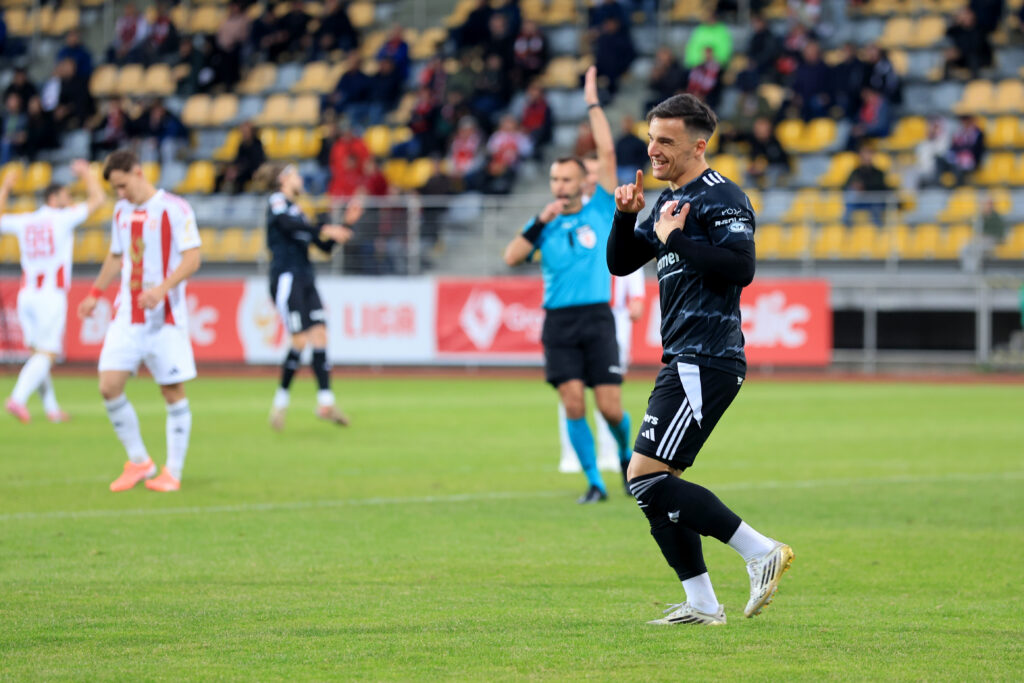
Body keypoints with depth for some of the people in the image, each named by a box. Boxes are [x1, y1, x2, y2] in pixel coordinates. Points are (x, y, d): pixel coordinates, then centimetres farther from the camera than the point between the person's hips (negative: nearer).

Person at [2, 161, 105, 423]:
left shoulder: (23, 222, 9)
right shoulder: (63, 218, -3)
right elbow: (97, 199, 1)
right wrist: (88, 174, 17)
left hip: (26, 294, 6)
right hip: (52, 295, -6)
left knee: (39, 352, 13)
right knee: (46, 354, -9)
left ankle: (51, 408, 13)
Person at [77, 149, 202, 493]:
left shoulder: (174, 209, -7)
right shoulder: (122, 211, 12)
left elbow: (192, 258, -13)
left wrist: (162, 289, -26)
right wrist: (96, 293, 23)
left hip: (166, 317, -6)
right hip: (127, 317, 6)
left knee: (173, 392, -2)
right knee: (109, 386, -6)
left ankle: (173, 471, 9)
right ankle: (139, 461, 8)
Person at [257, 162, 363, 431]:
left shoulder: (297, 211, 23)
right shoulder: (277, 201, 0)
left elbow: (326, 246, 24)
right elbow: (288, 224, -22)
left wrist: (347, 224, 15)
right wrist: (325, 230, -30)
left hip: (305, 280, 8)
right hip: (286, 278, -8)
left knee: (320, 336, -3)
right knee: (301, 340, -13)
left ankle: (325, 402, -6)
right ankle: (281, 400, -1)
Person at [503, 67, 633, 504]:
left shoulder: (599, 212, 6)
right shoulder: (545, 223, 11)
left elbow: (607, 153, 0)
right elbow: (510, 258, -1)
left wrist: (593, 104, 1)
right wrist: (539, 223, -9)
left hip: (596, 319, -1)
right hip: (558, 321, 1)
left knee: (611, 407, -5)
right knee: (573, 405, -9)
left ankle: (626, 454, 26)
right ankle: (594, 483, 0)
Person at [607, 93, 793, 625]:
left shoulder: (721, 199, -11)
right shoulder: (668, 201, 18)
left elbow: (741, 267, -25)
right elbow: (620, 263, 21)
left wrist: (676, 239, -18)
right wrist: (626, 217, 3)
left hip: (707, 364, -10)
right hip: (683, 362, 10)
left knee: (646, 477, -15)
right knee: (654, 484, 9)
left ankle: (760, 552, -13)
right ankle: (702, 604, 12)